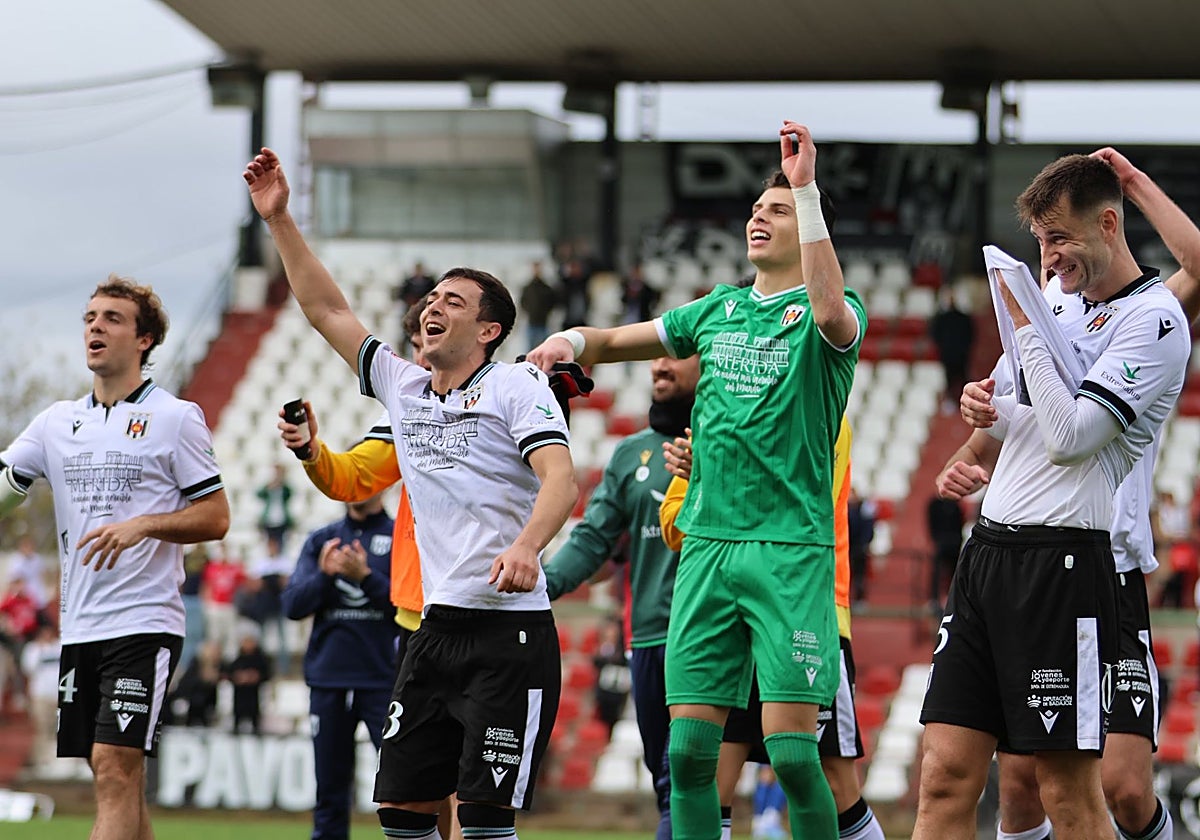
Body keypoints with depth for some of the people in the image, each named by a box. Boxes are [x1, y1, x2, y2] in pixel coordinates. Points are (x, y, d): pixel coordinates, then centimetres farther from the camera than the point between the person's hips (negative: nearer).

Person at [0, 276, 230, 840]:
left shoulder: (175, 418, -1)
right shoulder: (57, 421, 13)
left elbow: (215, 517, -2)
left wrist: (142, 525, -16)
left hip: (144, 622, -6)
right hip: (79, 625, 6)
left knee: (116, 766, -15)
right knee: (115, 777, 7)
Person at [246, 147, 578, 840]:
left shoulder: (517, 386, -3)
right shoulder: (403, 387, 16)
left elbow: (562, 479, -16)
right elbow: (327, 310, 20)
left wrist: (526, 546, -34)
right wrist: (279, 219, 15)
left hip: (512, 633, -7)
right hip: (437, 627, 7)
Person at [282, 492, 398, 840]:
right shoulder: (320, 540, 12)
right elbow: (293, 605, 4)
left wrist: (365, 576, -19)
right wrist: (324, 574, -13)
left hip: (383, 679, -3)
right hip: (328, 678, 3)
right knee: (329, 790, 7)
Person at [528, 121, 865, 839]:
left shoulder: (831, 315, 0)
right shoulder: (719, 310, 18)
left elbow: (831, 310, -25)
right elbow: (621, 341, 27)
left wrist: (807, 189, -27)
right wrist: (574, 341, 4)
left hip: (792, 550, -5)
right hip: (707, 544, 5)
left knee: (791, 748, -13)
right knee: (690, 748, -1)